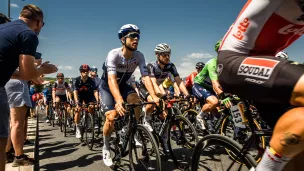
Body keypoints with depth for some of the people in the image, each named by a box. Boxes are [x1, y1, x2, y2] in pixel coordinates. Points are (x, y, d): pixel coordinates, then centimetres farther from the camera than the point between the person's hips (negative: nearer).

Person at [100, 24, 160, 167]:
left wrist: (154, 96, -40)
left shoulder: (139, 56, -18)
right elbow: (111, 79, -43)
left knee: (136, 101, -27)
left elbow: (145, 77, -25)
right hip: (107, 86, -3)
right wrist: (119, 100, -58)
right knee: (111, 117, -18)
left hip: (123, 84, 4)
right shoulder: (113, 54, -31)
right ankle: (106, 148, 8)